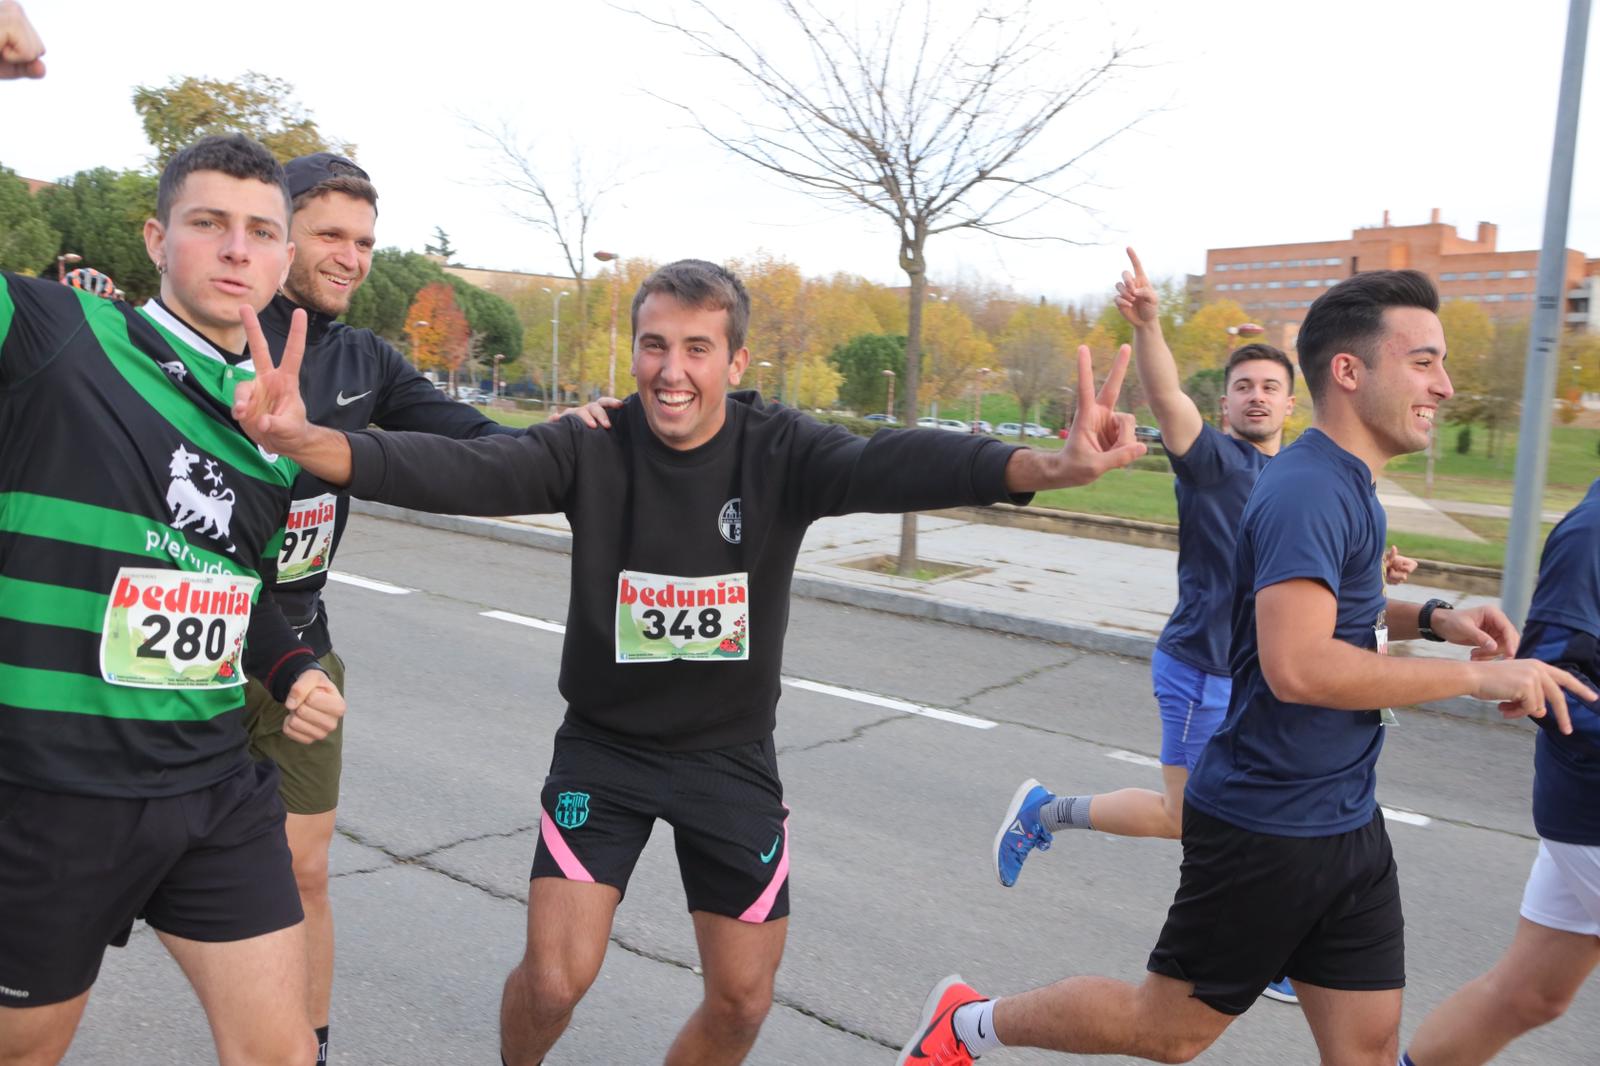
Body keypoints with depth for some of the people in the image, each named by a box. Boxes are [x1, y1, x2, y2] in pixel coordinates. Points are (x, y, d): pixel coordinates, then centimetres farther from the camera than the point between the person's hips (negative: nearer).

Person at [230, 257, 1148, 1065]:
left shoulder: (780, 453, -15)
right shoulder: (591, 449, -15)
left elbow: (895, 464, -32)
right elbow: (461, 470, -29)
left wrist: (1047, 467, -51)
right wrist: (310, 443, -47)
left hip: (731, 757, 1)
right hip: (605, 747, -1)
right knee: (555, 976, -5)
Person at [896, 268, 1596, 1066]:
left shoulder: (1344, 484, 9)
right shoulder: (1309, 490, -22)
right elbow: (1298, 665, -33)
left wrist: (1431, 619, 8)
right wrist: (1477, 677, -23)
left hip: (1346, 823, 9)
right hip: (1268, 827, -9)